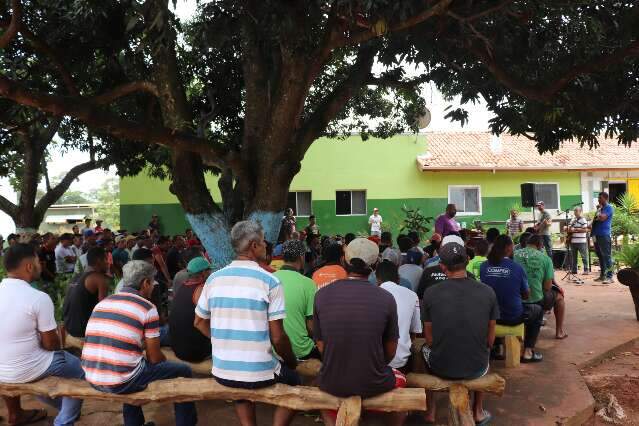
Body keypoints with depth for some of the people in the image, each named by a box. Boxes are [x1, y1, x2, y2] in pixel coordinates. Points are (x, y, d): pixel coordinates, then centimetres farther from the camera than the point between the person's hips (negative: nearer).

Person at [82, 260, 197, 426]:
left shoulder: (101, 303, 9)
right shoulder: (147, 308, -9)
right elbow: (154, 358, -3)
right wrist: (166, 360, 19)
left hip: (92, 379, 7)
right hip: (122, 382, -7)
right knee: (183, 371, 10)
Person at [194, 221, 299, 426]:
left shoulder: (214, 278, 0)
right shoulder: (270, 281, -13)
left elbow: (199, 323, 11)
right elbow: (277, 337, -12)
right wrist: (292, 362, 5)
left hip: (222, 372, 4)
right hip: (259, 373, -4)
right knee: (293, 380, 25)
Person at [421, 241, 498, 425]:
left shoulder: (431, 293, -14)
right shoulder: (488, 292, -11)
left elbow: (429, 339, -4)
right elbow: (490, 339, -1)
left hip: (441, 367, -1)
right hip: (476, 368, 1)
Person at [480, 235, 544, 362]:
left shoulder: (484, 266, -7)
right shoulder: (517, 268, -14)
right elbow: (526, 295, -2)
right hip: (513, 317, -3)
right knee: (538, 310, 26)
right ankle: (528, 351, 23)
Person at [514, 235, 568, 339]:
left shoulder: (514, 254, -1)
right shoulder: (545, 259, -8)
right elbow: (547, 286, -9)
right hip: (536, 301, -3)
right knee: (559, 295, 27)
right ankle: (559, 332, 35)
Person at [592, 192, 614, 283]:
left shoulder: (609, 208, -5)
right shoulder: (600, 208, 21)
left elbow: (602, 218, -19)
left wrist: (598, 210, -5)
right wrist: (591, 225, 13)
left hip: (604, 235, -9)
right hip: (597, 235, 9)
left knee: (606, 256, -10)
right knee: (600, 256, 12)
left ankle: (609, 277, -10)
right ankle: (602, 275, 19)